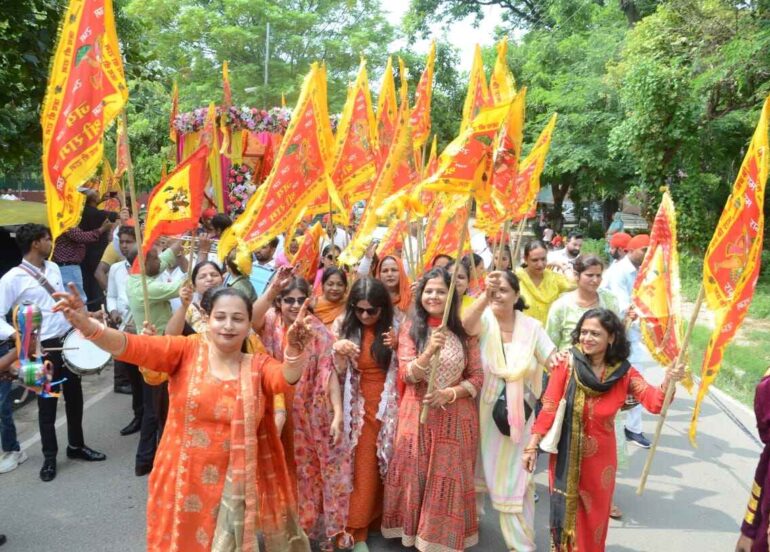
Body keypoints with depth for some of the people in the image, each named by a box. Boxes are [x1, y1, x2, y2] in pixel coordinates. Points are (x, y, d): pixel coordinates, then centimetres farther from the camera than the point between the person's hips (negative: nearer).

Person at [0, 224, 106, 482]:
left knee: (74, 397, 16)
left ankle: (76, 446, 33)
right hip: (42, 349, -6)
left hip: (69, 341, 6)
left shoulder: (53, 268, 6)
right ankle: (49, 457, 23)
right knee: (47, 404, 6)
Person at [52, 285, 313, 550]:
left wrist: (294, 349, -45)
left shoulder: (258, 365, -3)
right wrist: (86, 325, -35)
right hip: (182, 481, 0)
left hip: (232, 486, 1)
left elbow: (286, 378, -23)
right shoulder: (186, 351, -6)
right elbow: (133, 347, -18)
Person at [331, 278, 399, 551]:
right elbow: (339, 372, -2)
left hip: (388, 407, 1)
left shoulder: (394, 327, -3)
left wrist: (398, 346, -20)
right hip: (359, 408, 0)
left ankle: (376, 519, 26)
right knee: (362, 469, 0)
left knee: (383, 464, 9)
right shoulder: (344, 325, -2)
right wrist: (338, 350, -22)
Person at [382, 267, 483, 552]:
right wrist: (429, 352, -28)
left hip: (455, 416, 0)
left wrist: (450, 393, -17)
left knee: (449, 479, 6)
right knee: (415, 476, 6)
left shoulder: (464, 330, 1)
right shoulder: (410, 327, -1)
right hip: (418, 414, 0)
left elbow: (477, 377, 0)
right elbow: (407, 375, -10)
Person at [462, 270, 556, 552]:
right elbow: (466, 324, -33)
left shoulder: (531, 326, -2)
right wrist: (486, 294, -48)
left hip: (518, 414, 1)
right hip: (484, 410, -1)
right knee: (482, 471, 17)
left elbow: (555, 361, -1)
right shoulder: (485, 320, -9)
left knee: (516, 478, 6)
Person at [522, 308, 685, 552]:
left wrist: (668, 382, -40)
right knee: (566, 513, 14)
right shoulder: (567, 363, -12)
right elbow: (549, 408, -10)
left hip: (599, 458, 1)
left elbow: (654, 402, -20)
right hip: (566, 456, -1)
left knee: (593, 517, 17)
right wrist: (532, 446, -11)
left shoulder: (623, 373, -8)